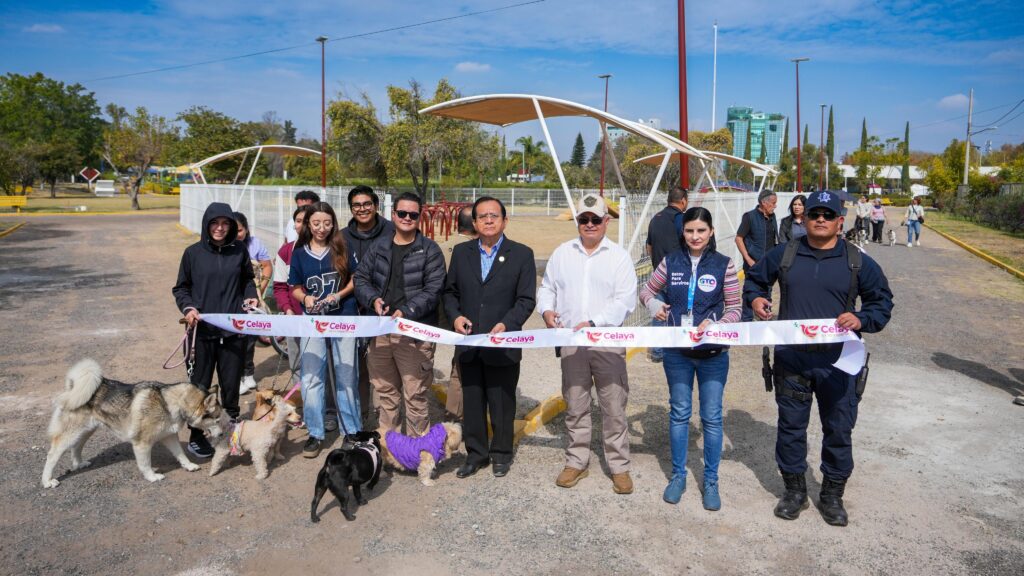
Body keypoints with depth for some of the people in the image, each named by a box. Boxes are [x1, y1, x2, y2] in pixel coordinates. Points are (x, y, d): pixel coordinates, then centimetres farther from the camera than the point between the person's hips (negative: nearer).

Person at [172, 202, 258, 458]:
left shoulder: (239, 251, 4)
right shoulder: (193, 253, 0)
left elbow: (248, 280, 18)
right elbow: (181, 288, 6)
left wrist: (250, 297, -1)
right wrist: (188, 307, -11)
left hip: (234, 329, 1)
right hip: (203, 329, -1)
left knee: (231, 384, 9)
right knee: (200, 385, 6)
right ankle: (196, 437, 19)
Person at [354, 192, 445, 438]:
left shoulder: (429, 250, -1)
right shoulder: (378, 246, 11)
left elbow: (433, 290, -9)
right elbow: (360, 277, 13)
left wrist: (407, 311, -20)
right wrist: (372, 299, -7)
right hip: (380, 329, 5)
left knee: (415, 394, -3)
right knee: (384, 390, 16)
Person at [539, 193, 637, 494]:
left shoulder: (619, 256, -1)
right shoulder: (562, 253, 9)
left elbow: (625, 301, -9)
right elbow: (547, 287, 17)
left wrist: (592, 322, -20)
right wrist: (547, 309, -5)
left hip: (608, 342, -3)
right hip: (571, 342, 3)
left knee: (614, 408, 2)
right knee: (575, 407, 12)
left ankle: (619, 466, 15)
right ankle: (576, 461, 26)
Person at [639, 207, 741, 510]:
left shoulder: (724, 265, -5)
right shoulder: (671, 262, 1)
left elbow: (734, 309, -3)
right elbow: (647, 290, 12)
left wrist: (715, 324, -22)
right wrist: (654, 304, -9)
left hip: (713, 352, -2)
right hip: (677, 351, 2)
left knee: (712, 417, 7)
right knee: (679, 413, 13)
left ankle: (711, 481, 23)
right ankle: (678, 476, 28)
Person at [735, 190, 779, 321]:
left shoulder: (772, 217, 8)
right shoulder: (750, 217, -11)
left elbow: (774, 239, 17)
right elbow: (739, 238, -12)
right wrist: (748, 259, -16)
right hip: (754, 264, -6)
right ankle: (747, 320, 9)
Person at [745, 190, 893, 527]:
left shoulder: (857, 261, 2)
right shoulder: (784, 255, 4)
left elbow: (882, 301, 7)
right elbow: (755, 280, 19)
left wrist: (862, 320, -13)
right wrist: (755, 298, -3)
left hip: (838, 362, -1)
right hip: (792, 359, 1)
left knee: (839, 430, 8)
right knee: (791, 426, 10)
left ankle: (832, 495, 27)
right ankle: (794, 490, 27)